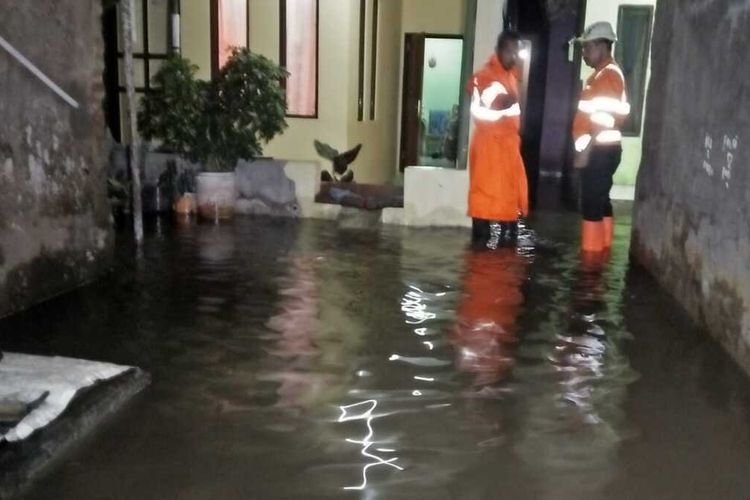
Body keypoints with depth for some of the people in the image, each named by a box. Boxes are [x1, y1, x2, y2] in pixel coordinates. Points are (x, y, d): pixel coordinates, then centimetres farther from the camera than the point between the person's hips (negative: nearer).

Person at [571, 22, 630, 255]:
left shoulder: (608, 75, -12)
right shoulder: (601, 74, 19)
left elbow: (604, 118, -20)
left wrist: (586, 150, -21)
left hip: (600, 150, -10)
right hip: (599, 150, 10)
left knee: (591, 203, -8)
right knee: (600, 201, 13)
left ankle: (592, 253, -4)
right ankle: (601, 249, 20)